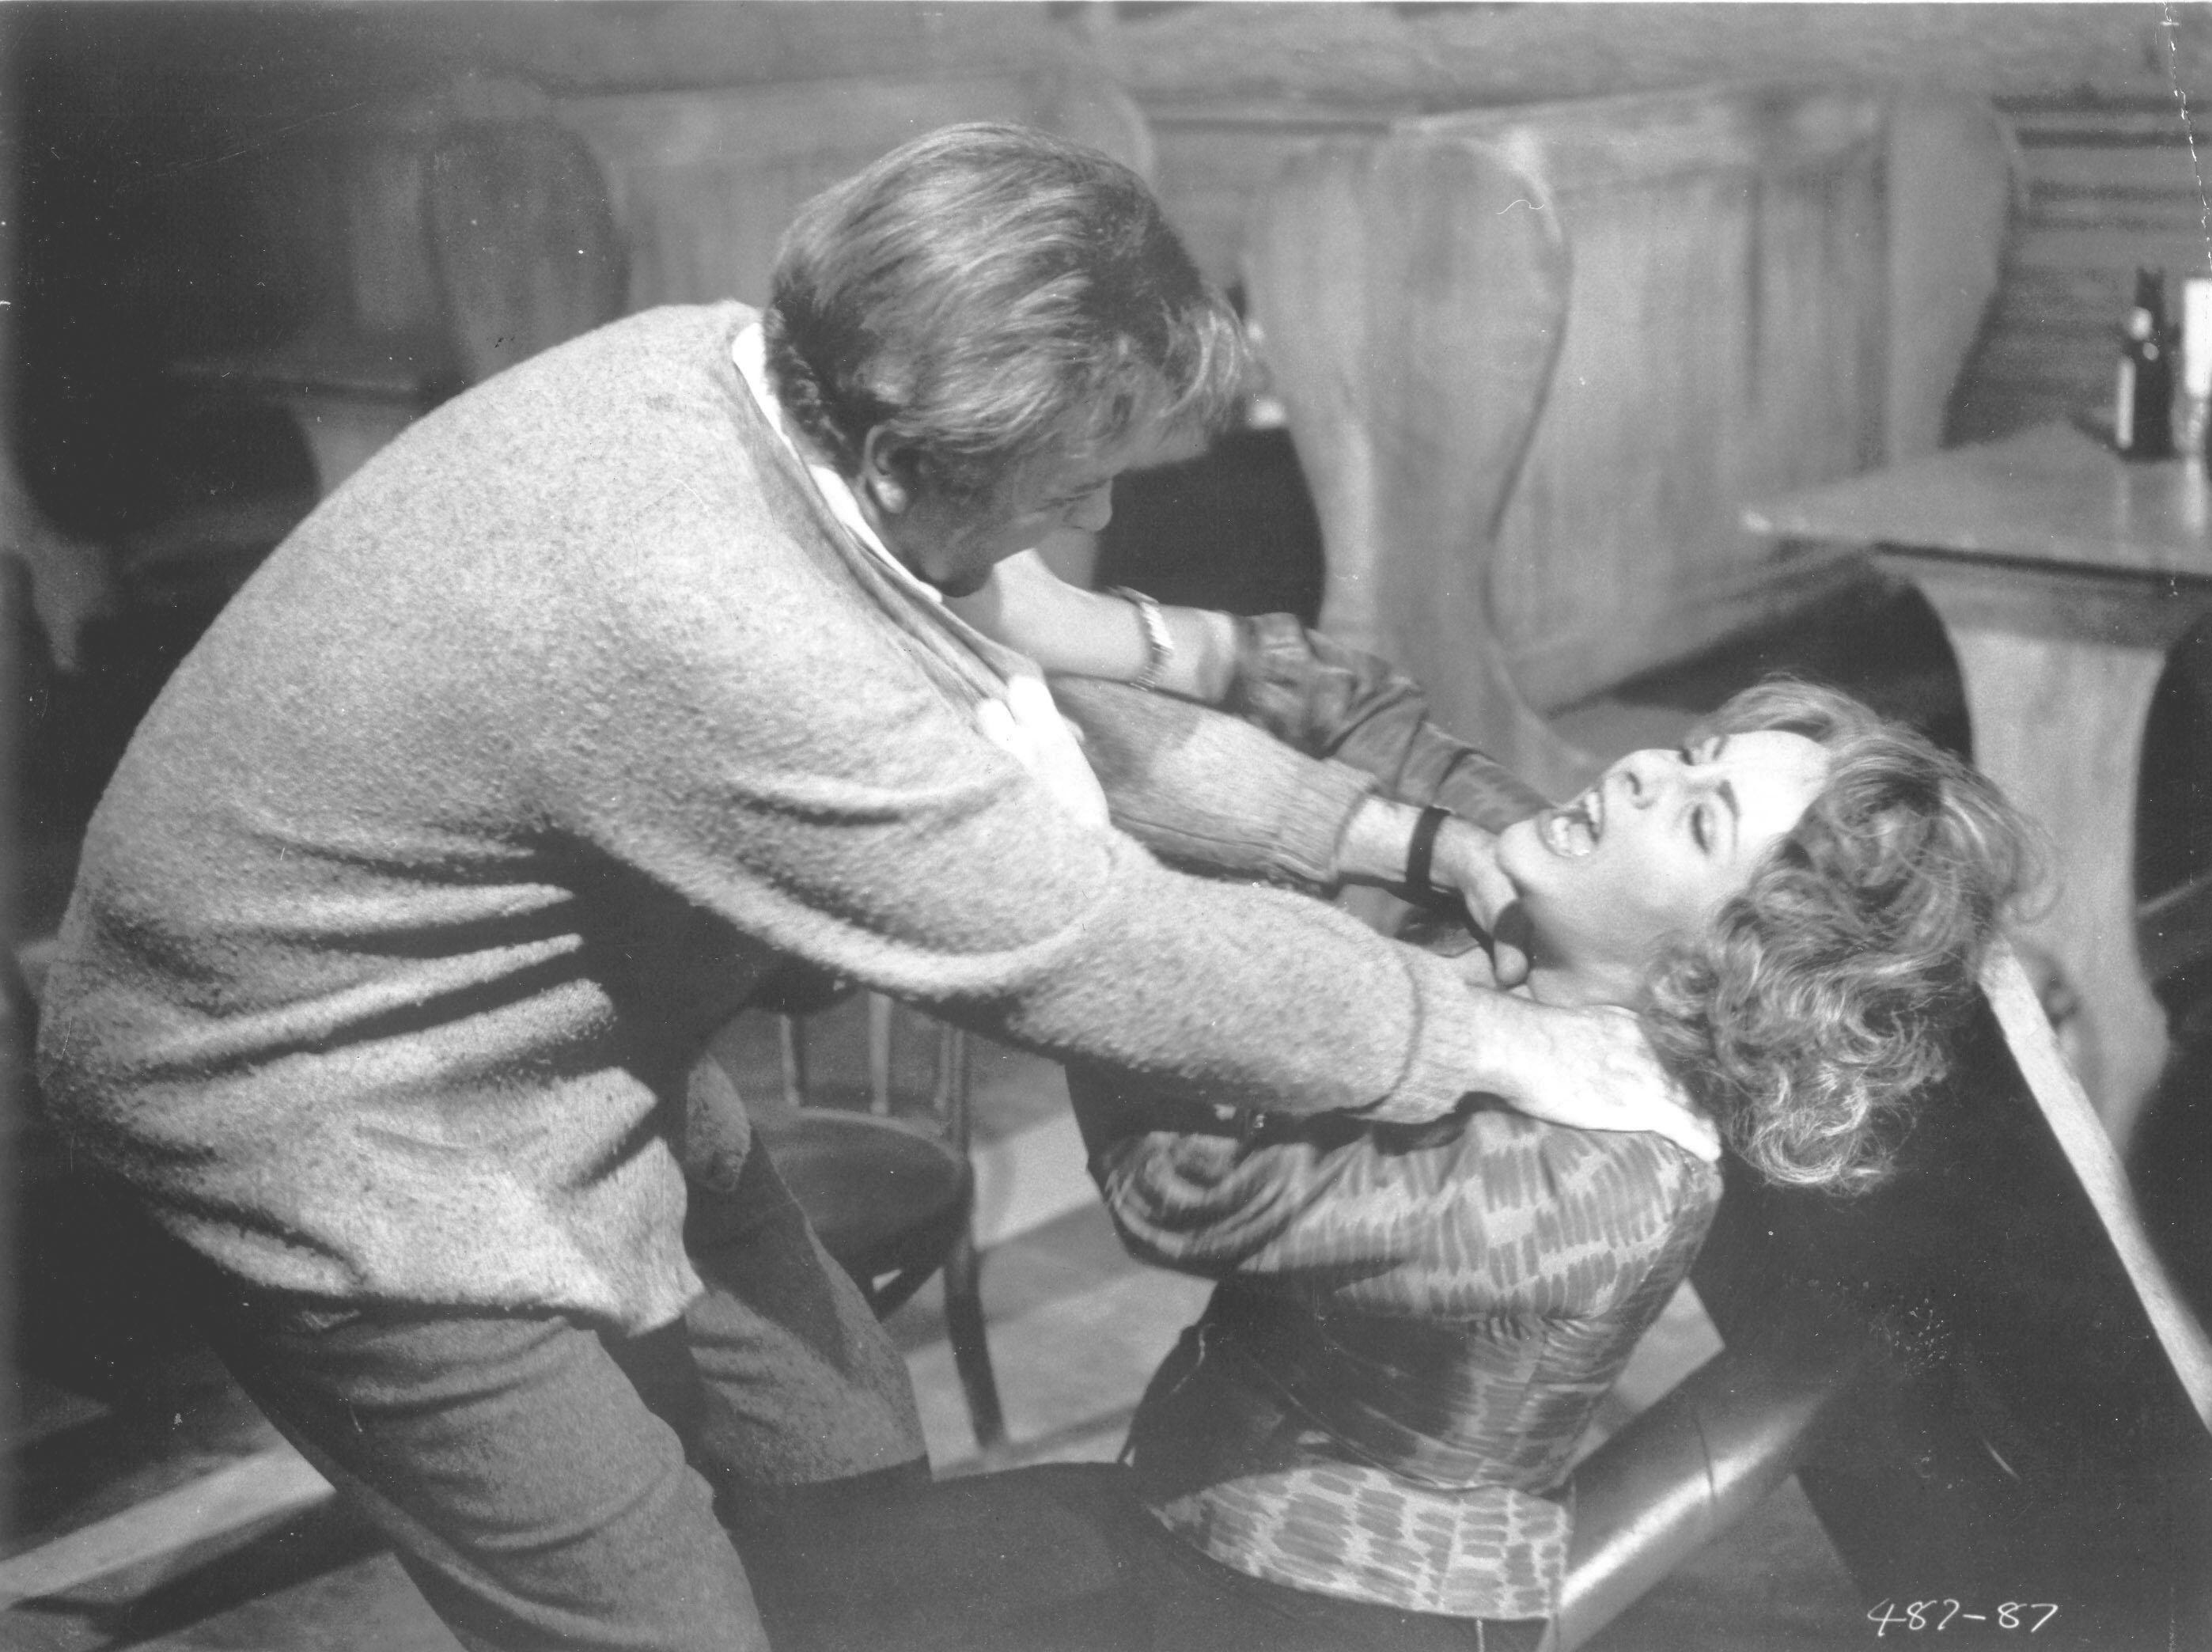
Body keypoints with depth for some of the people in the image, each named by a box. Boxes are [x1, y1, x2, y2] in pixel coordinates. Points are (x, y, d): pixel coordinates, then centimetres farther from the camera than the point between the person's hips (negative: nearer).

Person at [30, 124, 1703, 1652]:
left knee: (852, 1467, 14)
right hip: (329, 1120, -8)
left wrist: (1376, 825, 1)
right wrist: (1485, 1035, -16)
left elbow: (1024, 691, 2)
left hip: (574, 1040, 8)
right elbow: (1088, 947, -28)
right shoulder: (708, 639, -37)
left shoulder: (728, 370, -12)